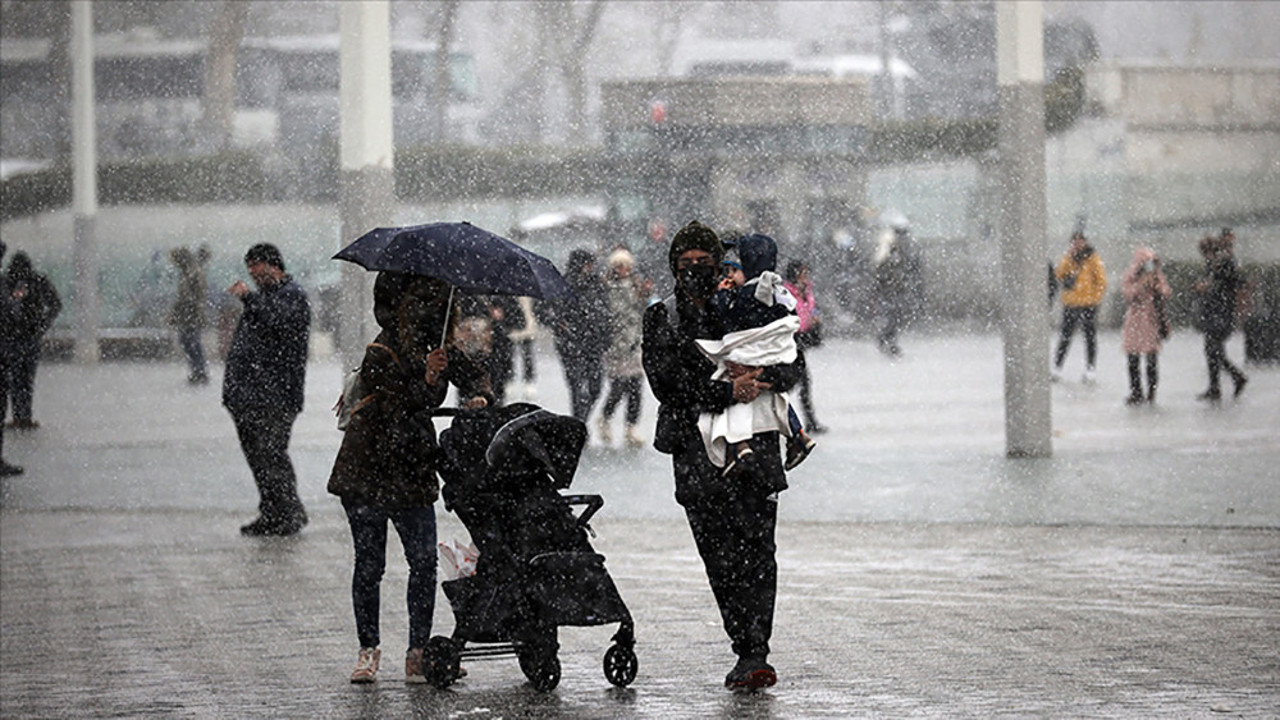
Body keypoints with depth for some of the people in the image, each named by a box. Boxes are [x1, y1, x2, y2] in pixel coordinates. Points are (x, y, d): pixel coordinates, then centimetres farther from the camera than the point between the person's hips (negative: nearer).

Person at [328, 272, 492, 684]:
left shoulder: (438, 349, 3)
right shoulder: (381, 356, -15)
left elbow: (473, 375, 15)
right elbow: (397, 410, -22)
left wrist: (479, 396, -6)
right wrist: (425, 381, -36)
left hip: (412, 474, 5)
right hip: (366, 473, -5)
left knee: (424, 561, -4)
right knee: (369, 565, 1)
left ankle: (418, 652, 1)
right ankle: (368, 650, 12)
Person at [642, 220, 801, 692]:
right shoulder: (661, 320, 9)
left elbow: (788, 369, 7)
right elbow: (666, 384, -6)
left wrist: (762, 378, -16)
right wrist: (727, 392, -17)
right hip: (697, 453, 0)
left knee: (756, 556, -10)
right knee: (722, 562, -3)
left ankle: (753, 654, -12)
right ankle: (751, 653, 3)